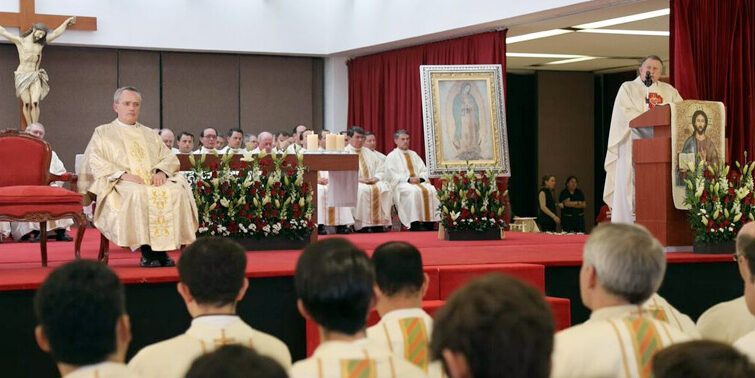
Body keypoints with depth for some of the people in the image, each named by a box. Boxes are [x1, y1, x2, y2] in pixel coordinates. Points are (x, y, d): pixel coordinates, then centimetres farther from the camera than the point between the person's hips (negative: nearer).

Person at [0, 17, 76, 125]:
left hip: (35, 76, 2)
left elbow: (56, 33, 16)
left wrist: (67, 22, 19)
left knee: (35, 102, -14)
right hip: (22, 76, -2)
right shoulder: (20, 41, 4)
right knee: (26, 103, -8)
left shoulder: (41, 43, 11)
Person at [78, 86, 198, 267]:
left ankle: (162, 249, -28)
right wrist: (122, 174, -14)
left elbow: (170, 158, 19)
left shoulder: (149, 134, 29)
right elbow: (95, 163, 2)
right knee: (138, 194, -39)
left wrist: (161, 171, -6)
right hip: (121, 184, -4)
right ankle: (146, 251, -32)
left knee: (177, 191, -29)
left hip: (154, 180, 4)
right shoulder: (102, 133, 17)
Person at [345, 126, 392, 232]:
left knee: (384, 188, -25)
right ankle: (363, 225, -33)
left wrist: (376, 178, -4)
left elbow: (381, 169, 17)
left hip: (373, 182, 5)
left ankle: (379, 223, -27)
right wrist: (358, 179, -18)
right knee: (363, 190, -37)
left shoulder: (369, 153, 24)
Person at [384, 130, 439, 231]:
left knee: (432, 190, -26)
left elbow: (423, 170, 17)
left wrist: (420, 178, -6)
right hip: (401, 184, -5)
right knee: (414, 191, -37)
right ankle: (415, 223, -38)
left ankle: (429, 222, -27)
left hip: (419, 182, 5)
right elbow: (392, 175, -4)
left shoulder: (414, 154, 24)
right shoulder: (391, 156, 9)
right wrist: (408, 179, -17)